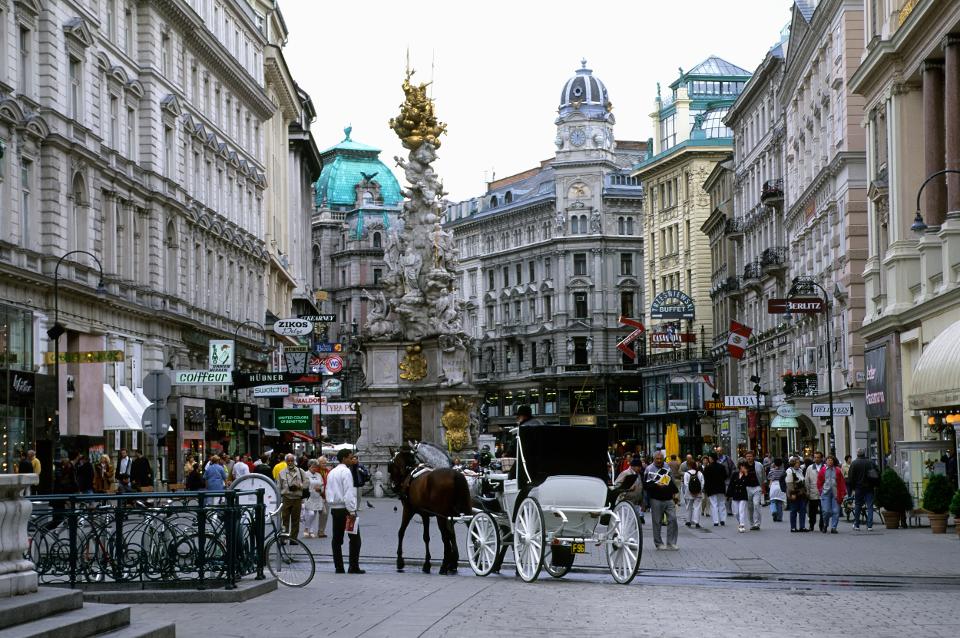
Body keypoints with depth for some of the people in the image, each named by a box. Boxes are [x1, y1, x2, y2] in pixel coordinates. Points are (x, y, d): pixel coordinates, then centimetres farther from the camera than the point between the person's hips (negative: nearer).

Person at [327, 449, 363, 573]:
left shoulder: (331, 472, 14)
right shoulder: (345, 472, -12)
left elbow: (328, 492, 17)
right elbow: (349, 493, -18)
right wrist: (352, 512, -18)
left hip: (334, 508, 8)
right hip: (345, 508, -8)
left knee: (337, 539, 7)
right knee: (355, 539, -3)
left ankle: (338, 567, 5)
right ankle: (354, 567, -7)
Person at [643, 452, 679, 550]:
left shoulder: (667, 468, 14)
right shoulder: (649, 469, -3)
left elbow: (672, 481, 23)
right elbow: (645, 485, -8)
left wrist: (674, 493, 17)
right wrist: (656, 485, -19)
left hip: (669, 499, 4)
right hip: (656, 500, -4)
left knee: (672, 519, -4)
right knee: (657, 522, 0)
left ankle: (671, 543, 2)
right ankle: (658, 544, 9)